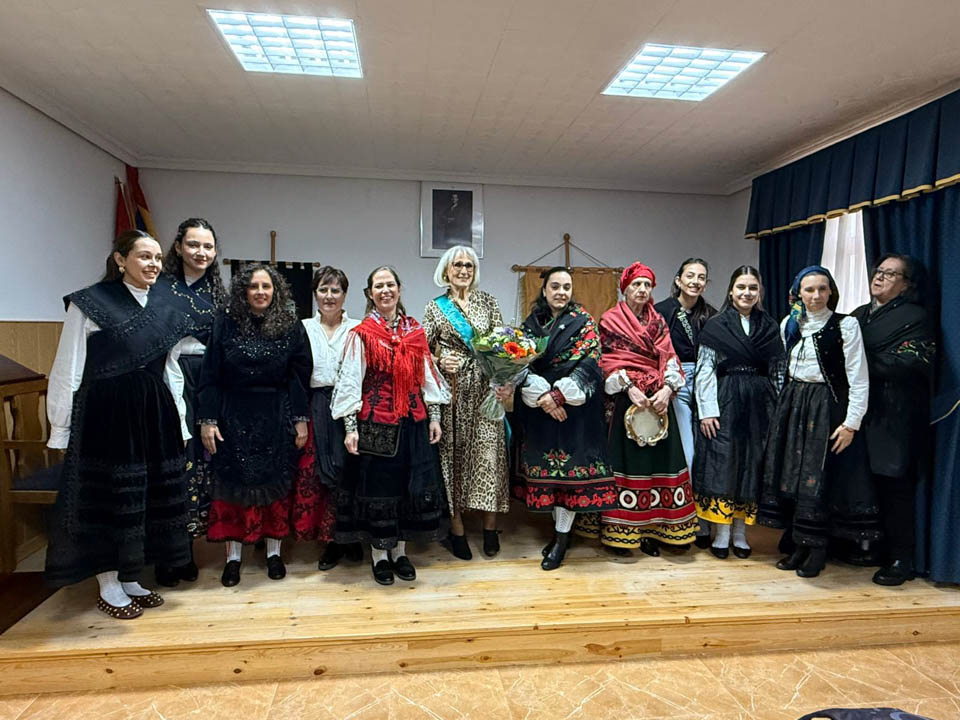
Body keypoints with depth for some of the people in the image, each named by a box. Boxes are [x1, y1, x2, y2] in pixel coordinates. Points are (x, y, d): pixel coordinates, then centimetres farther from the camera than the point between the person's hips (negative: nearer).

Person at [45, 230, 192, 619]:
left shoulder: (165, 306, 6)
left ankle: (130, 579, 30)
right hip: (105, 414, -5)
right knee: (106, 496, 6)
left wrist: (179, 421, 11)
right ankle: (108, 587, 23)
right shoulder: (89, 303, -9)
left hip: (154, 414, 6)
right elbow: (67, 371, -8)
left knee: (148, 495, 12)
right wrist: (60, 428, -8)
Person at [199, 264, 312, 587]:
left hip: (276, 418, 0)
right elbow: (209, 376, -2)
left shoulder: (291, 327, -1)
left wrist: (300, 420, -3)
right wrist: (208, 420, -6)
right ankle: (233, 556, 19)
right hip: (233, 417, 0)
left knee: (275, 484, 8)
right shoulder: (225, 324, -2)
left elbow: (299, 376, 0)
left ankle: (274, 552, 23)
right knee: (233, 484, 5)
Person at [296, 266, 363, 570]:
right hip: (315, 410, 2)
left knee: (349, 471, -1)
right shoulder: (303, 328, 10)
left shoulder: (357, 329, 4)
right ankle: (332, 541, 15)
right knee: (314, 473, 0)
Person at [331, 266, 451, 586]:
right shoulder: (361, 334, -3)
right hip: (376, 422, -3)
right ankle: (379, 553, 22)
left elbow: (427, 376, 10)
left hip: (413, 421, 4)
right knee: (378, 484, 5)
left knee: (411, 484, 9)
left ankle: (400, 550, 26)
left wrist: (434, 416, 6)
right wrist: (350, 427, -11)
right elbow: (350, 382, -5)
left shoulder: (415, 331, 8)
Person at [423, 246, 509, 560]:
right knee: (452, 452, 2)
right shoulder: (435, 307, 7)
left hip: (485, 388, 1)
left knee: (488, 451, -2)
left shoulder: (488, 301, 10)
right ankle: (456, 528, 14)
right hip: (451, 390, 0)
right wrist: (439, 363, -12)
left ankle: (490, 527, 11)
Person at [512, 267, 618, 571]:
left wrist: (559, 395, -17)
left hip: (575, 406, -3)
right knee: (545, 464, 8)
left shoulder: (583, 321, 0)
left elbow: (589, 363, -9)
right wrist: (542, 396, -14)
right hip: (538, 406, 4)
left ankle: (562, 536, 8)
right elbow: (522, 362, 0)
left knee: (570, 465, -3)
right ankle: (560, 527, 24)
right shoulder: (532, 322, 8)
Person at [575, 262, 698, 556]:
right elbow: (610, 361, -4)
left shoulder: (658, 321, 15)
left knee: (658, 461, 3)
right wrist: (630, 388, -17)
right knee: (627, 461, -4)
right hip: (627, 398, -4)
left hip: (659, 399, 4)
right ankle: (620, 531, 5)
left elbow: (669, 359, 6)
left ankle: (650, 530, 11)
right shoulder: (610, 320, 4)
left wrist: (667, 389, -12)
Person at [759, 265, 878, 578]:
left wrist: (851, 423, -14)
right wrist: (786, 403, 12)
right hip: (793, 404, 5)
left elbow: (858, 379, -10)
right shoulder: (788, 324, 7)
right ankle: (798, 544, 21)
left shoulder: (846, 325, -8)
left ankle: (817, 549, 13)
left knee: (819, 476, -2)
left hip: (828, 407, -5)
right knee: (790, 472, 8)